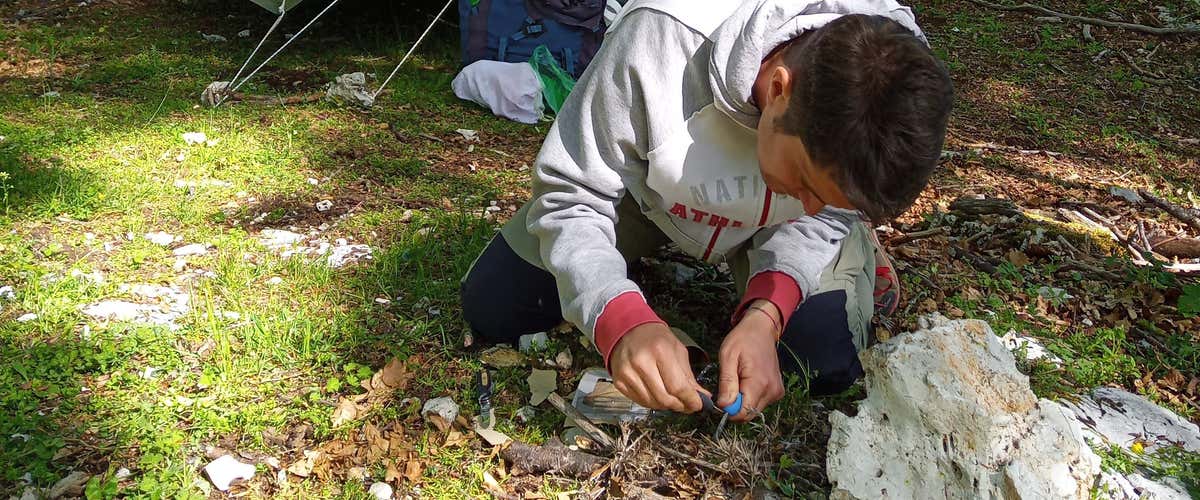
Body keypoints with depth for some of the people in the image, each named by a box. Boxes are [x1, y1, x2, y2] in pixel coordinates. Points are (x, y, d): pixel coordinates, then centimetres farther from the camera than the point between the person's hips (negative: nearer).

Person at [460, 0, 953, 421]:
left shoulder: (886, 83, -34)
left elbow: (820, 215, -18)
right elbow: (570, 194, -31)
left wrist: (766, 315, -37)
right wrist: (623, 319, -49)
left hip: (774, 221, 1)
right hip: (648, 191, 0)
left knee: (825, 358, -21)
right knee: (490, 308, -5)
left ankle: (856, 249, 15)